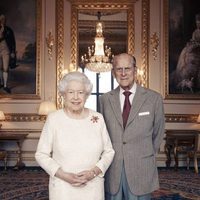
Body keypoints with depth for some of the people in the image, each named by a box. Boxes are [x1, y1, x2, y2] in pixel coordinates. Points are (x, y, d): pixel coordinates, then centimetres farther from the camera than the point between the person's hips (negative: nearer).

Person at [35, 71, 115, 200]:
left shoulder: (98, 118, -1)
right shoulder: (54, 119, -6)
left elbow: (109, 151, 4)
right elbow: (41, 155, -3)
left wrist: (94, 172, -11)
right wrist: (64, 175, -14)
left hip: (93, 187, 2)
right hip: (62, 188, -1)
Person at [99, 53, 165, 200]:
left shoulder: (154, 98, -3)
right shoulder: (105, 99, 2)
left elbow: (157, 134, 7)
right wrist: (110, 157, 6)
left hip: (141, 172, -1)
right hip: (111, 171, 2)